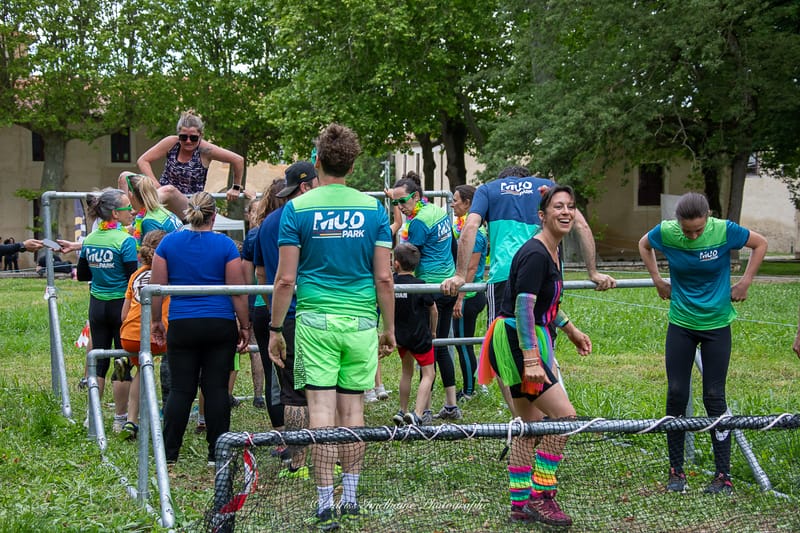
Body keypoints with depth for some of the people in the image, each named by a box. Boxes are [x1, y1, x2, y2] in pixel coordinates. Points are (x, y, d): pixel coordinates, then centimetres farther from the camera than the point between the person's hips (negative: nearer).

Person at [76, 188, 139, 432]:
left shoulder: (89, 240, 3)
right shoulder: (125, 241, -16)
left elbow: (82, 275, 12)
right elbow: (135, 278, -18)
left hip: (97, 305, 6)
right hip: (122, 305, -6)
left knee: (98, 359, 13)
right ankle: (120, 419, 9)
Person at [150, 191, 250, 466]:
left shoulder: (169, 242, 2)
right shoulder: (225, 245, -3)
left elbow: (157, 286, 4)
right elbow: (238, 290, -4)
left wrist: (156, 320, 14)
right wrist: (245, 326, 5)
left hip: (181, 326, 1)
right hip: (220, 326, -1)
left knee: (180, 390, 6)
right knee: (217, 389, 3)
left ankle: (169, 454, 7)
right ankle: (216, 454, 6)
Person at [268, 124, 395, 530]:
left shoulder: (297, 208, -2)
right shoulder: (373, 208, 3)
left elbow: (285, 279, -5)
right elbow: (384, 277, 1)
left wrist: (275, 329, 4)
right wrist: (390, 328, 11)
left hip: (315, 321, -2)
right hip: (361, 322, 2)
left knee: (322, 409, -1)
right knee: (352, 409, 10)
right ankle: (351, 496, 17)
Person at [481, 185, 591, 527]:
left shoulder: (553, 252, 11)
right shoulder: (535, 254, -19)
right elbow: (523, 308, -25)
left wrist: (570, 331, 30)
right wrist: (531, 359, -29)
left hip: (527, 342, 10)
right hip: (515, 342, -10)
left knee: (529, 423, 13)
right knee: (565, 415, -12)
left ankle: (521, 504, 21)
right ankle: (541, 496, -3)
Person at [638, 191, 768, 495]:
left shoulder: (724, 231, -17)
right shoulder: (666, 232, -12)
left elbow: (760, 244, 2)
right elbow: (644, 245, 12)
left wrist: (745, 281, -3)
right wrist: (657, 280, 6)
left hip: (717, 325, -2)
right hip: (681, 324, 2)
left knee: (714, 398, -2)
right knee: (676, 395, 0)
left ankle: (723, 475, 6)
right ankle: (676, 471, 11)